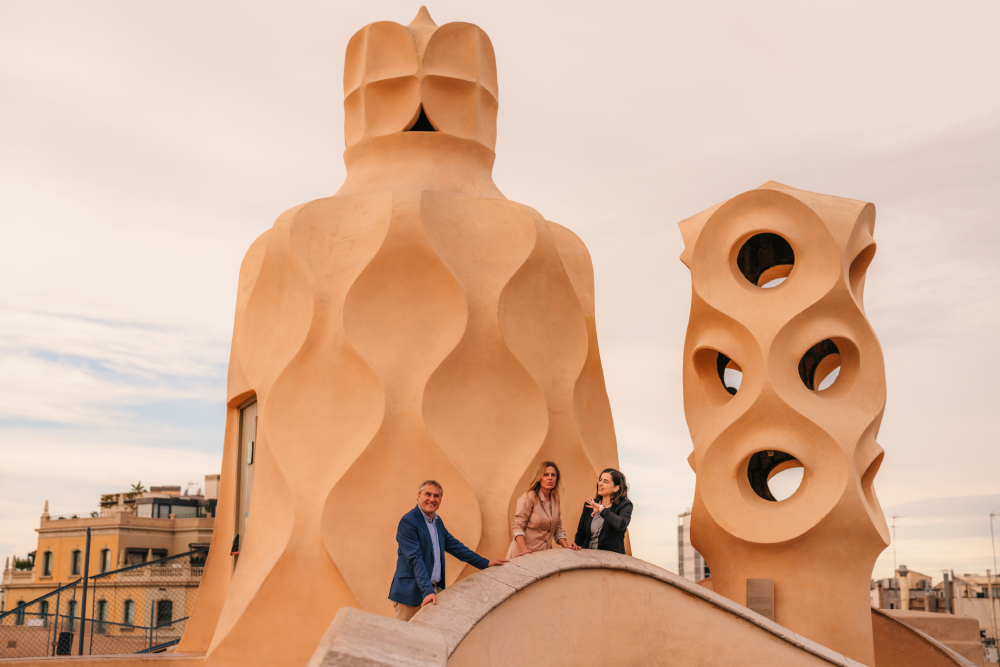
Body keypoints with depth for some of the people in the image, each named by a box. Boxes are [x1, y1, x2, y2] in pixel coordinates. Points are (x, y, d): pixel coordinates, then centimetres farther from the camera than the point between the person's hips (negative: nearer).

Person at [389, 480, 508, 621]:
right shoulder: (408, 522, -12)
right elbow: (415, 559, -20)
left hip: (435, 589, 7)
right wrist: (428, 591, -26)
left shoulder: (437, 521, 14)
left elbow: (454, 546, 21)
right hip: (411, 593, -7)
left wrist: (486, 563, 18)